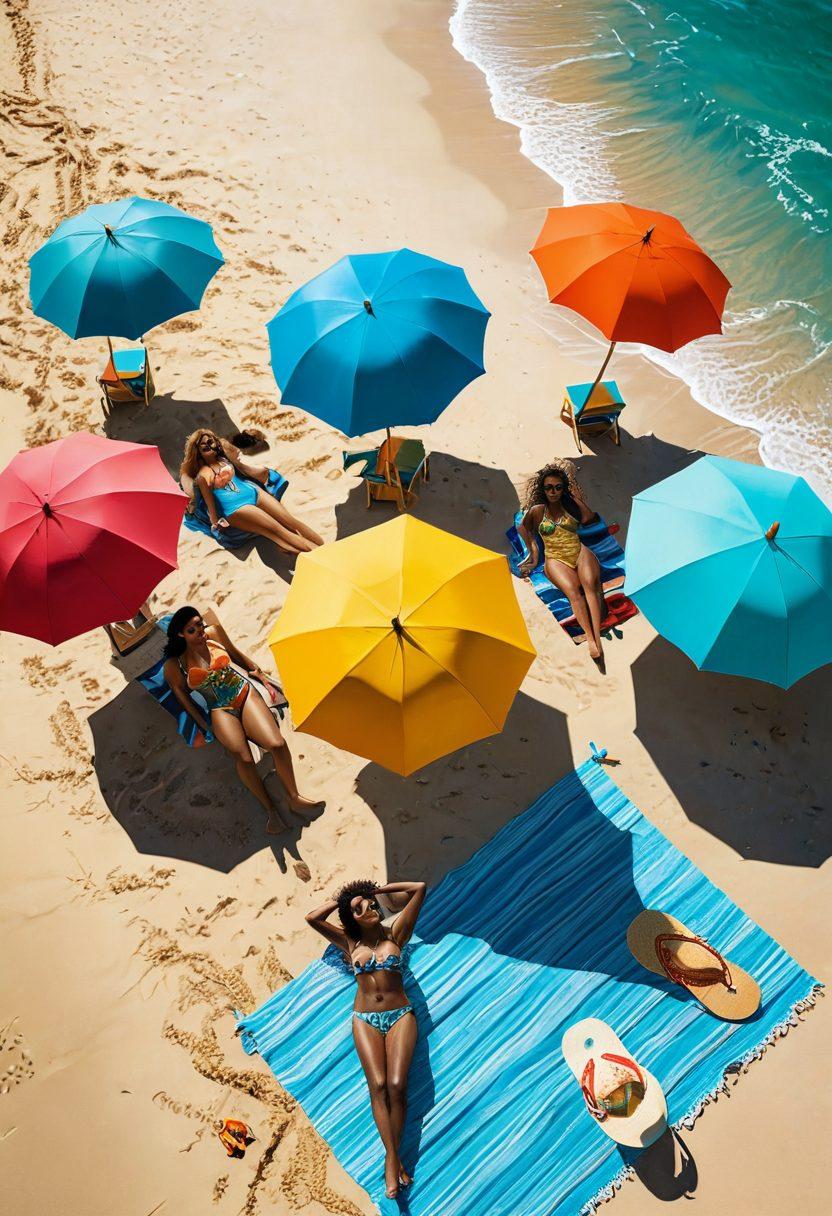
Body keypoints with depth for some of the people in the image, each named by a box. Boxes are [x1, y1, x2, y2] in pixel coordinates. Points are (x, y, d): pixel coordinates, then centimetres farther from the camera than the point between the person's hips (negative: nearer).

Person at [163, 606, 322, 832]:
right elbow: (183, 698, 5)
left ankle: (294, 798, -6)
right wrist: (206, 726, 1)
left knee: (276, 743, -23)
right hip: (220, 710, -2)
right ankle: (270, 809, -11)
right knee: (243, 758, -29)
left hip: (244, 691, 3)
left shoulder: (213, 632, 2)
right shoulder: (174, 665, -4)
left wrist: (261, 675, 17)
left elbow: (237, 654, 18)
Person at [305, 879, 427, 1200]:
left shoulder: (395, 934, 4)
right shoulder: (350, 943, 9)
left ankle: (392, 1157, -4)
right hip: (365, 1020, 1)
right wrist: (340, 900, 10)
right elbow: (312, 918, 5)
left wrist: (380, 890, 5)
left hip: (400, 1016, -1)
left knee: (396, 1084, -16)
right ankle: (392, 1158, -12)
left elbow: (420, 888, -2)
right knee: (377, 1085, -16)